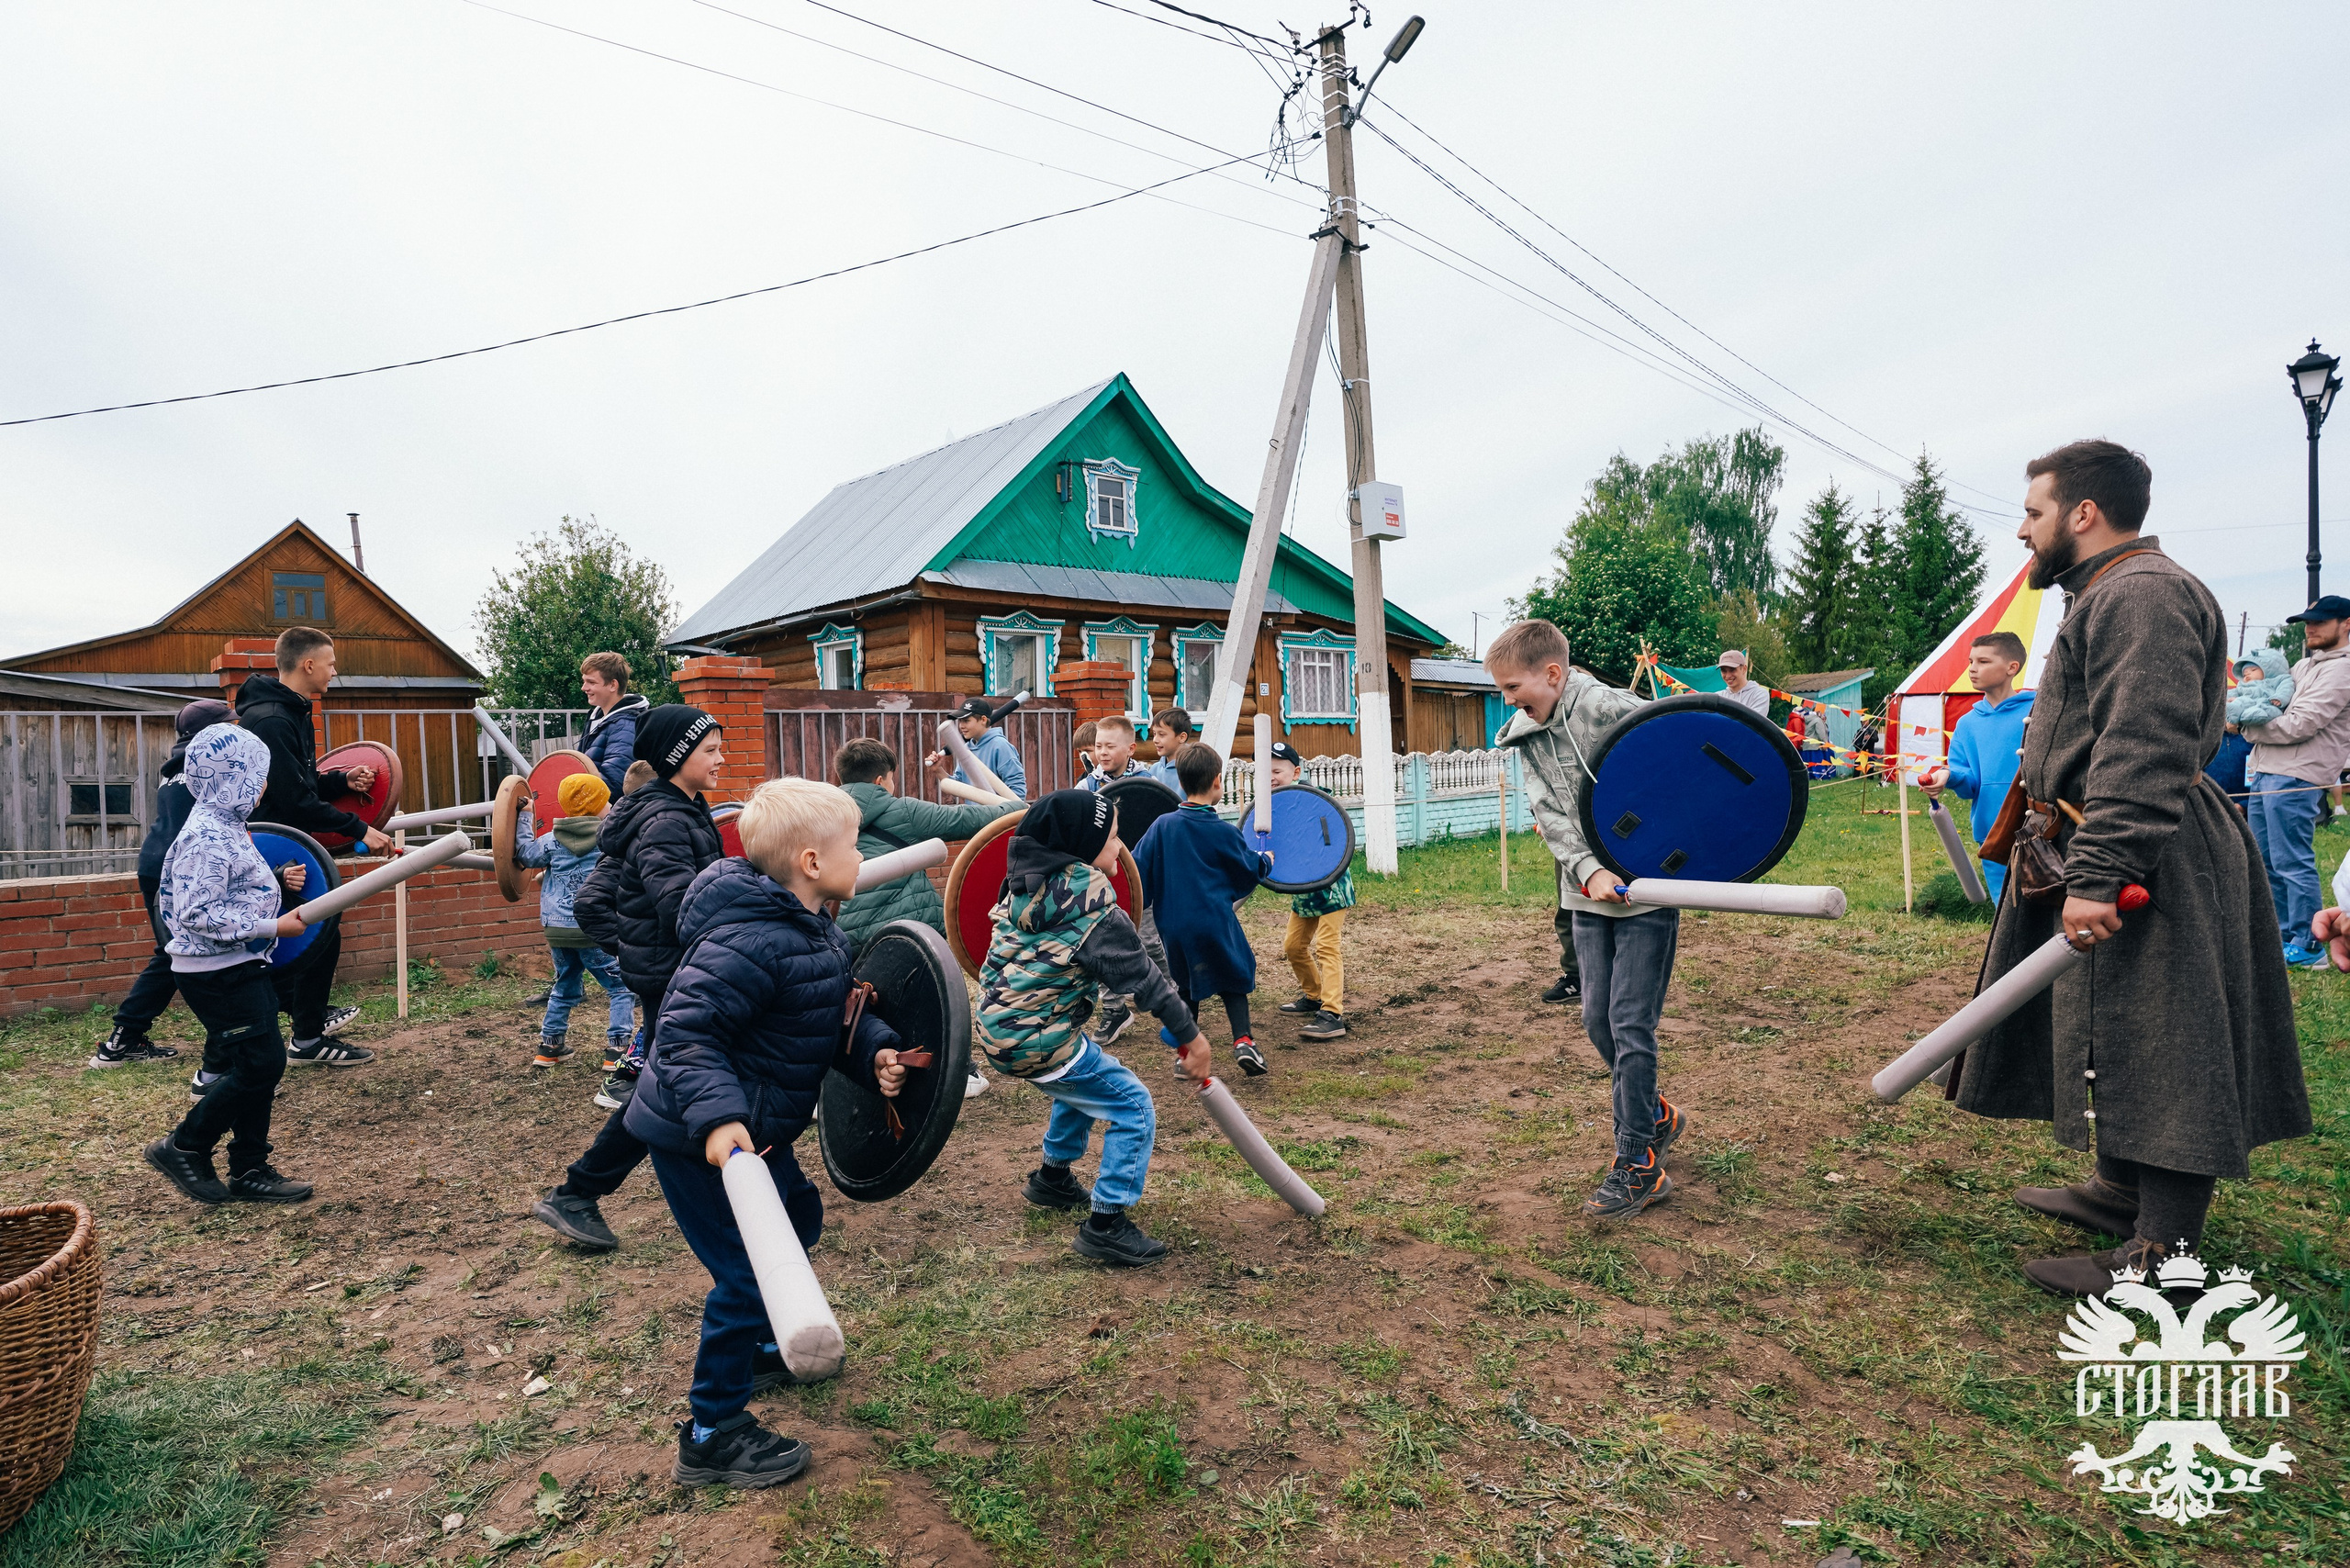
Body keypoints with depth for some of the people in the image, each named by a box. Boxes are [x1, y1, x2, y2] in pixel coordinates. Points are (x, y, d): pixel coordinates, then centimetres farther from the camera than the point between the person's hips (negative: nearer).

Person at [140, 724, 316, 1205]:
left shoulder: (226, 826, 11)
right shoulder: (207, 837, -20)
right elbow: (198, 914, -25)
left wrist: (276, 882, 8)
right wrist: (272, 926, -22)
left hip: (243, 967, 10)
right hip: (217, 973, -10)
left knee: (264, 1064, 11)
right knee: (260, 1063, -6)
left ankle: (249, 1170, 19)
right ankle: (183, 1148, 12)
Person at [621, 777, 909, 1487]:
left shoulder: (818, 933, 3)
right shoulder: (753, 942, -29)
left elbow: (839, 1016, 9)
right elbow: (686, 1033, -31)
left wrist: (875, 1052, -10)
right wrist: (716, 1116, -42)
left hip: (754, 1129, 11)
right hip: (699, 1140, -11)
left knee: (798, 1218, 27)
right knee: (747, 1273, -3)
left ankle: (765, 1345, 51)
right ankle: (712, 1436, 16)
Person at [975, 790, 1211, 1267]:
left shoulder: (1030, 882, 4)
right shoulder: (1091, 900, -19)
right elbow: (1139, 974, -16)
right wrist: (1190, 1034, -9)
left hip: (997, 1026, 9)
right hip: (1038, 1042, -9)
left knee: (1085, 1081, 31)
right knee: (1132, 1107, 0)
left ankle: (1053, 1178, 44)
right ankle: (1106, 1224, 2)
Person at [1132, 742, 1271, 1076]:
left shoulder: (1162, 826, -3)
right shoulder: (1224, 832, -8)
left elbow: (1138, 870, -1)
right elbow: (1250, 871, 7)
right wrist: (1267, 861, 28)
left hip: (1173, 924, 3)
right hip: (1215, 921, -3)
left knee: (1187, 985, 18)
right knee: (1232, 980, 12)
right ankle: (1243, 1040, -3)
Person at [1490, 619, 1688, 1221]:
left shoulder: (1611, 708, -15)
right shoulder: (1528, 738, 6)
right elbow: (1550, 815, -2)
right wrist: (1588, 871, -17)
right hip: (1589, 893, 7)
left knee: (1630, 1023, -6)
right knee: (1597, 1018, 11)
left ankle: (1638, 1165, 6)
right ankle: (1656, 1116, 35)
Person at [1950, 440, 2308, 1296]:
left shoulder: (2143, 593, -17)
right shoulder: (2109, 594, 18)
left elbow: (2144, 755, -26)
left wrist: (2096, 877, -30)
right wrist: (2081, 865, 27)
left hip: (2143, 871, -11)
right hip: (2108, 858, 11)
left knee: (2154, 1054, -4)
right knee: (2112, 1044, 19)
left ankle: (2161, 1255, 4)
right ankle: (2121, 1189, 34)